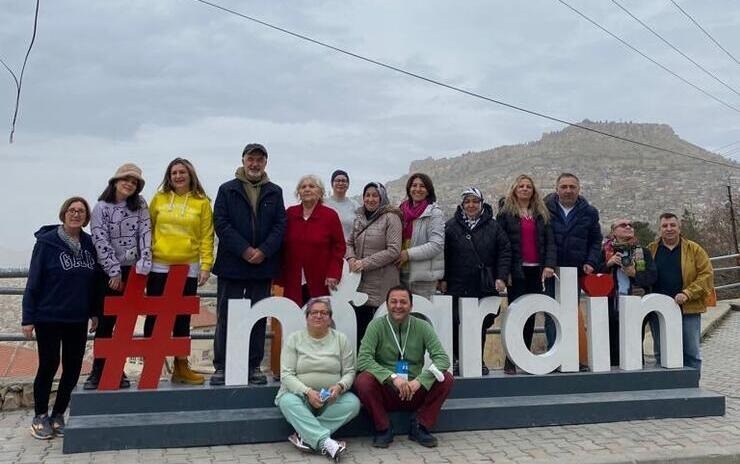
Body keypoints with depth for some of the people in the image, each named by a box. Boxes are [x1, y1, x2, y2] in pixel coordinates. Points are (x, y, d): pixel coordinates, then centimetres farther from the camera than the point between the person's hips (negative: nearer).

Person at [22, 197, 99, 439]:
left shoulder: (89, 244, 3)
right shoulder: (47, 242, -9)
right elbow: (33, 282, -9)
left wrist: (94, 312, 10)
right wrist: (28, 318, -10)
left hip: (78, 319, 4)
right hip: (48, 318, -4)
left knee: (73, 368, 8)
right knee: (49, 366, 4)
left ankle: (58, 415, 24)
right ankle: (40, 417, 22)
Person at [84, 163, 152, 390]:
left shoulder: (140, 205, 5)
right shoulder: (101, 208, -2)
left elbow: (145, 233, -1)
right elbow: (100, 241, -8)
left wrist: (144, 263, -12)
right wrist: (115, 272, -12)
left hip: (133, 271, 2)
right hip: (108, 273, -2)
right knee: (105, 322, 1)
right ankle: (98, 371, 11)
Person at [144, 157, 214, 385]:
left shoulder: (202, 202, 2)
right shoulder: (159, 199, 5)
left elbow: (206, 237, 0)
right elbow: (147, 229, 8)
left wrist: (206, 265, -6)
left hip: (188, 269, 0)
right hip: (158, 268, 1)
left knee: (182, 319, 8)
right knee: (154, 317, 5)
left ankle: (181, 367, 18)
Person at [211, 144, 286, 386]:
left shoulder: (274, 192, 10)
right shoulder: (227, 190, 4)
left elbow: (280, 225, 4)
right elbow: (220, 222, -4)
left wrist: (264, 250, -11)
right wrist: (244, 249, -14)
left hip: (263, 265, 2)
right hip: (232, 264, -2)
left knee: (259, 318, 8)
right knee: (226, 317, 2)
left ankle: (254, 366, 18)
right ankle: (221, 366, 11)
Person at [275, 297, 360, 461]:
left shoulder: (341, 339, 3)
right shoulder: (294, 339, -1)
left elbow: (349, 372, 2)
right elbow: (286, 374, -8)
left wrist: (339, 386, -21)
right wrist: (307, 392, -24)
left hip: (332, 398, 2)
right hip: (299, 394, -1)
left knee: (353, 403, -26)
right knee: (288, 401, -33)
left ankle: (305, 435, -25)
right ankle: (325, 442, -38)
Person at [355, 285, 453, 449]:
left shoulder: (422, 327, -1)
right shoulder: (377, 325, -6)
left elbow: (442, 358, -11)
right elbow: (363, 359, -18)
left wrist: (419, 381, -27)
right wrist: (393, 377, -31)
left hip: (415, 393, 2)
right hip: (385, 391, -1)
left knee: (446, 379, -21)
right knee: (363, 381, -30)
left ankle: (420, 426, -1)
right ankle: (383, 429, -6)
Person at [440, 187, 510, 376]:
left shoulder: (493, 226, 6)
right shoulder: (451, 226, 3)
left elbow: (504, 252, 4)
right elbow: (444, 254, 2)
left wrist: (501, 278, -4)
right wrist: (443, 279, -3)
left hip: (485, 286, 1)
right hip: (458, 286, -1)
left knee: (483, 324, 8)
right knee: (456, 324, -2)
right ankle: (457, 360, 12)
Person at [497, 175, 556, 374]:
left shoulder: (542, 215, 15)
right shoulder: (506, 213, 3)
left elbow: (550, 242, 8)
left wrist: (549, 265, -7)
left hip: (537, 270, 4)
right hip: (517, 271, -3)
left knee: (530, 316, 6)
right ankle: (511, 360, 1)